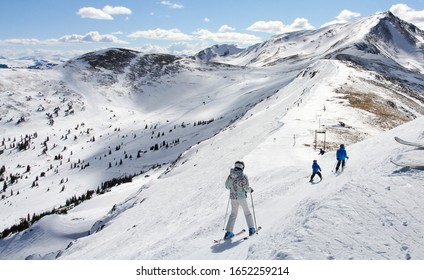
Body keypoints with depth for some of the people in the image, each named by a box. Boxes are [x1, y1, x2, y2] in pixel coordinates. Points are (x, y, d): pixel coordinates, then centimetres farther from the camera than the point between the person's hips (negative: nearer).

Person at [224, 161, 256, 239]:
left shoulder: (230, 175, 0)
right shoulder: (243, 176, -11)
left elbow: (227, 186, 6)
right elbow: (246, 187, -14)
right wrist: (250, 190, 7)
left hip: (233, 197, 3)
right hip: (242, 197, -3)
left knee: (233, 214, 12)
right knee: (247, 212, 16)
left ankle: (229, 232, 5)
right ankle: (251, 229, 18)